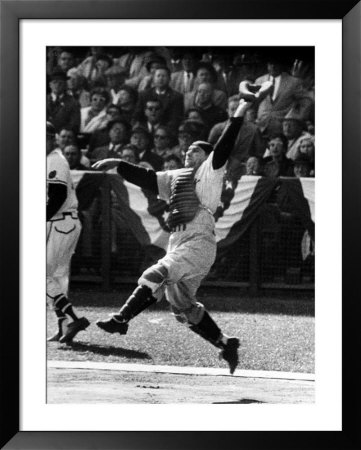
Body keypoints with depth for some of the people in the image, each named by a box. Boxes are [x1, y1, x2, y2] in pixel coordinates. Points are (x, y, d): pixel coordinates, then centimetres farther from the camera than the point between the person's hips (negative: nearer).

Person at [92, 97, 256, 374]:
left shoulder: (210, 172, 4)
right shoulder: (176, 177, 23)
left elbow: (223, 149, -9)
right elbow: (146, 178, 22)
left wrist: (238, 117, -18)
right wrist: (118, 165, 14)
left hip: (200, 244, -8)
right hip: (179, 245, 8)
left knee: (156, 277, -24)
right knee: (183, 306, 11)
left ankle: (121, 320, -30)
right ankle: (225, 343, 19)